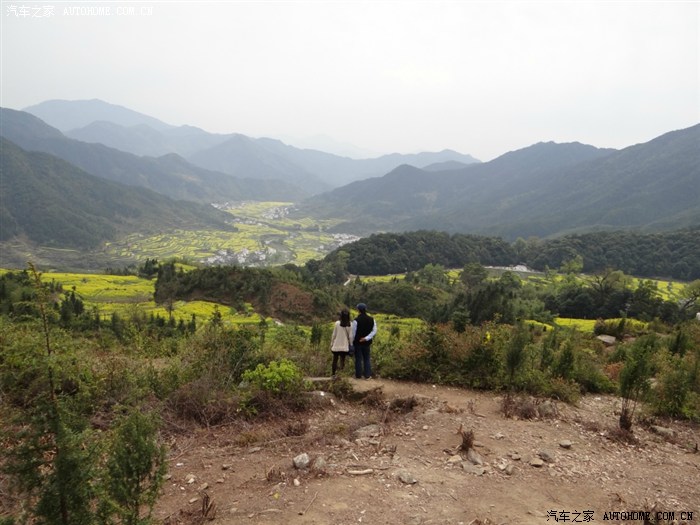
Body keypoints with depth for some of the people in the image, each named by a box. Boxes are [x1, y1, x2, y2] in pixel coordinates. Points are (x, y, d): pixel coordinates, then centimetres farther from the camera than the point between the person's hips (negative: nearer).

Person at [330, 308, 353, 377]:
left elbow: (334, 335, -3)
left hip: (336, 346, -1)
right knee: (342, 360, 8)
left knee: (335, 360, 9)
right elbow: (350, 336, -3)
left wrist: (331, 344, 7)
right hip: (345, 346, 1)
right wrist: (351, 345, 6)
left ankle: (333, 374, 10)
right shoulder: (350, 325, -5)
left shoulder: (337, 323, -8)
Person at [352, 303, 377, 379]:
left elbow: (353, 333, -11)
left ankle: (359, 375, 12)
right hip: (367, 343, 4)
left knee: (358, 359, 6)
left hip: (357, 343, -3)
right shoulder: (371, 319, -1)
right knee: (367, 359, 13)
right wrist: (366, 338, -10)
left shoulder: (356, 320, -16)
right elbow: (374, 331, -2)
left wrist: (352, 343, 1)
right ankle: (367, 375, 12)